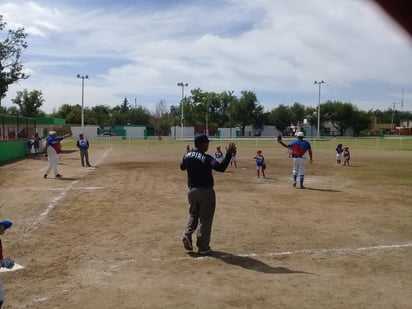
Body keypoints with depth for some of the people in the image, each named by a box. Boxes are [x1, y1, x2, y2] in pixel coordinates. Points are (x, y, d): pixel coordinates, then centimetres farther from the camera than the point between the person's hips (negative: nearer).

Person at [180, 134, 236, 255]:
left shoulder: (187, 156, 1)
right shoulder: (206, 158, -18)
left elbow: (182, 167, 21)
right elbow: (221, 168, -31)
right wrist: (229, 154, -31)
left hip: (192, 190, 6)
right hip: (205, 191, -6)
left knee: (193, 215, 23)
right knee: (205, 219, 4)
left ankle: (187, 235, 2)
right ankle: (203, 247, 9)